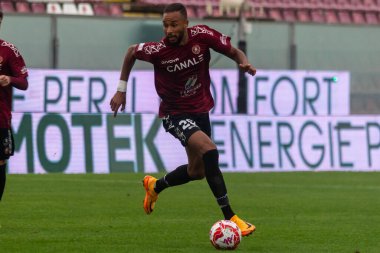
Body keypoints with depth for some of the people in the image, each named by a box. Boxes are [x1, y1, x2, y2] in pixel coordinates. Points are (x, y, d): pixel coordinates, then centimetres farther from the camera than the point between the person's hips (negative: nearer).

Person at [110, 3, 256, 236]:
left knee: (197, 171, 17)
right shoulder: (158, 50, -21)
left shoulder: (202, 36, -16)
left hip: (201, 109, 5)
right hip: (175, 114, -5)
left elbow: (234, 52, -1)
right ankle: (230, 217, -26)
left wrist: (244, 63, -24)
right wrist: (121, 90, 4)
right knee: (209, 150, -29)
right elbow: (131, 52, 0)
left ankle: (155, 186, 47)